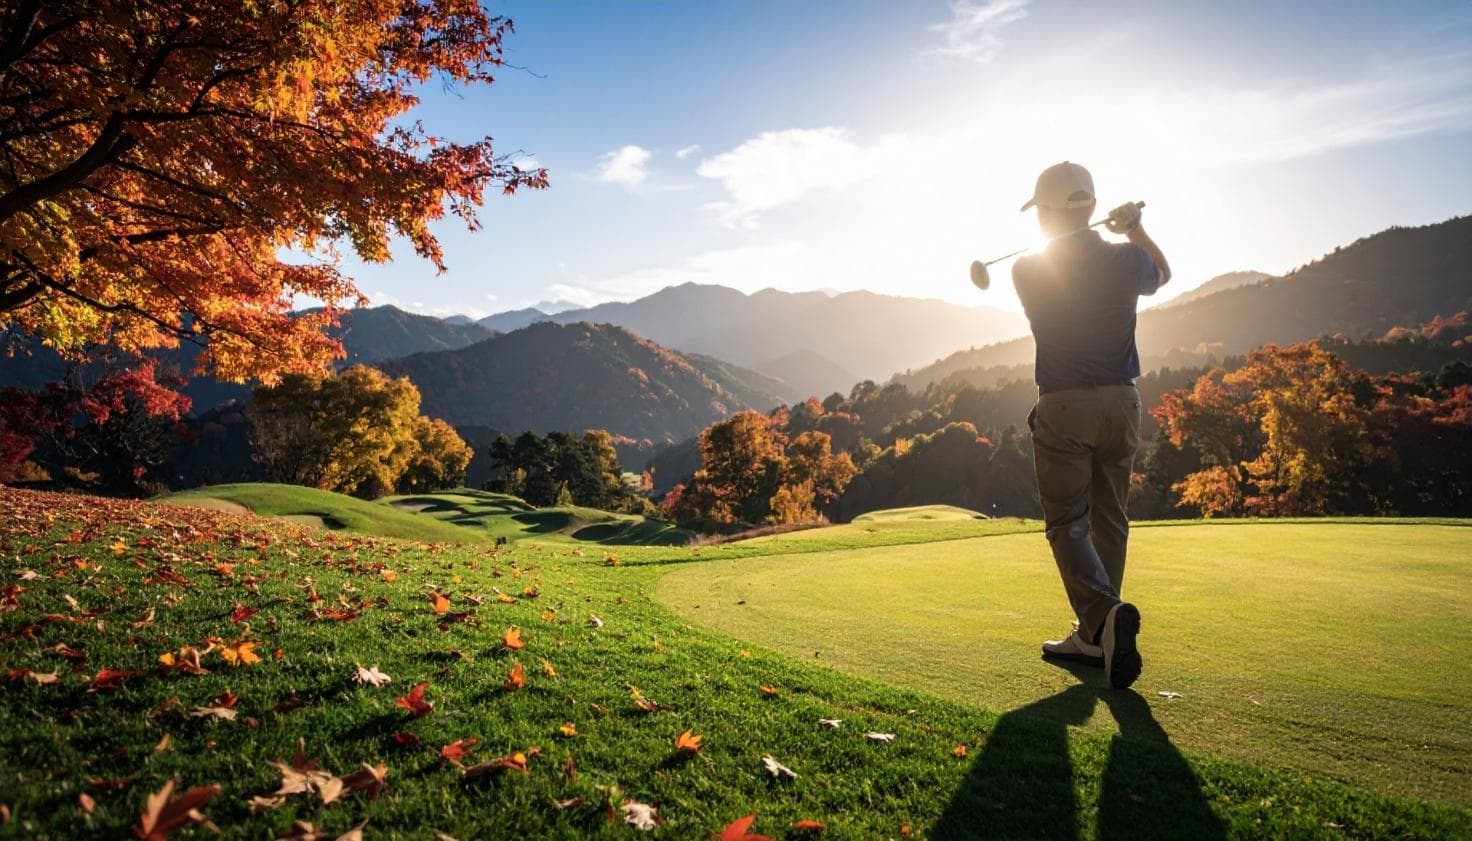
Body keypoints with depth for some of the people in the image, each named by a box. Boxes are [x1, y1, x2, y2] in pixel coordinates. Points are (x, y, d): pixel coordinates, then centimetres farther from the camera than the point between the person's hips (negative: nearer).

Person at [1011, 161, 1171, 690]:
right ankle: (1095, 636, 18)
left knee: (1067, 523, 1)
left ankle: (1102, 613, -23)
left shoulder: (1027, 271, -6)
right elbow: (1163, 273, 25)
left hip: (1063, 407, -3)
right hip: (1120, 403, 4)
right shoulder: (1127, 261, 0)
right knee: (1109, 518, 12)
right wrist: (1135, 228, 30)